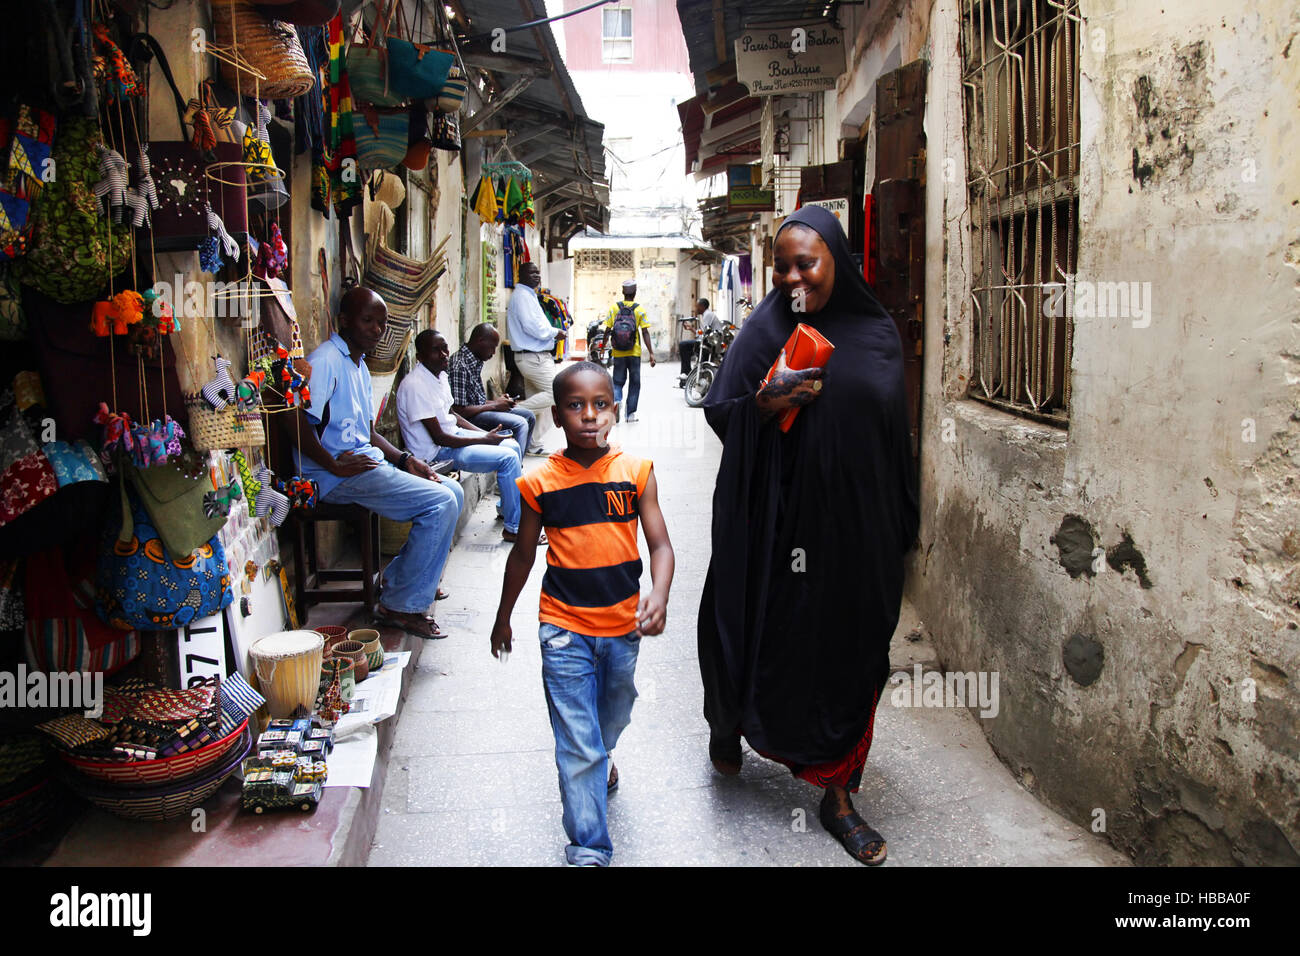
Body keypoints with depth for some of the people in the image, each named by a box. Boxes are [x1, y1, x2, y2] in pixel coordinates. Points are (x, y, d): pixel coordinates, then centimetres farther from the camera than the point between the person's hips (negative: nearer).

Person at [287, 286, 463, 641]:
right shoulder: (326, 359, -11)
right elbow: (296, 421, -24)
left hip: (368, 462, 10)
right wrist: (335, 465, -20)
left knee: (453, 492, 6)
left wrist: (405, 459, 8)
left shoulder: (359, 366, 20)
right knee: (440, 503, -19)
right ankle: (401, 606, -10)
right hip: (337, 476, -10)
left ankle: (399, 576, 14)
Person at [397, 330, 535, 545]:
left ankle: (506, 507, 24)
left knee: (512, 445, 10)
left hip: (453, 433, 10)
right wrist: (485, 440, -17)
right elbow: (439, 438, -23)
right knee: (508, 458, -18)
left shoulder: (440, 375, 5)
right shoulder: (416, 386, -24)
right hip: (437, 452, -10)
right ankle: (514, 528, -9)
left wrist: (486, 433, 6)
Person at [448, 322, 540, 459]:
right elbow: (458, 410, -25)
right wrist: (493, 405, -15)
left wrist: (495, 401, 2)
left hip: (479, 408, 10)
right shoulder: (459, 366, -22)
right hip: (469, 417, -10)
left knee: (528, 415, 12)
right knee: (519, 424, -22)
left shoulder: (475, 362, 9)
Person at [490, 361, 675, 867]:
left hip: (623, 624, 2)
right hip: (565, 627, -2)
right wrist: (503, 617, 15)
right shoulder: (541, 482, -7)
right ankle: (589, 849, 9)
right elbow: (523, 554, 6)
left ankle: (598, 760, 58)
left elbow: (660, 544, -6)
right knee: (577, 745, -2)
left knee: (613, 715, 25)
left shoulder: (636, 472, -6)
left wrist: (658, 595, -26)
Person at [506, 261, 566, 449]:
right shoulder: (522, 296, -13)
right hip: (533, 357, -11)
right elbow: (532, 326, -22)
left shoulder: (529, 295, 20)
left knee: (535, 398, 11)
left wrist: (552, 334, 4)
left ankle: (534, 444, 16)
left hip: (536, 356, 11)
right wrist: (555, 333, -8)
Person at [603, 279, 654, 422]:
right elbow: (645, 333, -8)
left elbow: (607, 330, 0)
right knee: (634, 383, 11)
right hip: (634, 353, -1)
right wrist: (651, 353, -6)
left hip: (618, 353, 1)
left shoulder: (614, 308, 0)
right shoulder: (639, 310, -3)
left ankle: (616, 400, -20)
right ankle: (631, 413, 11)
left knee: (618, 382, 10)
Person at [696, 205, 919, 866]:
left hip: (856, 520, 2)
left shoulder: (877, 332, 5)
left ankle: (838, 795, 21)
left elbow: (894, 430, 11)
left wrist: (899, 526, 8)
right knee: (766, 632, 7)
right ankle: (730, 720, 40)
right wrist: (764, 403, -22)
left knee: (847, 646, 7)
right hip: (778, 517, -2)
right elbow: (718, 413, -1)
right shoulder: (765, 328, -2)